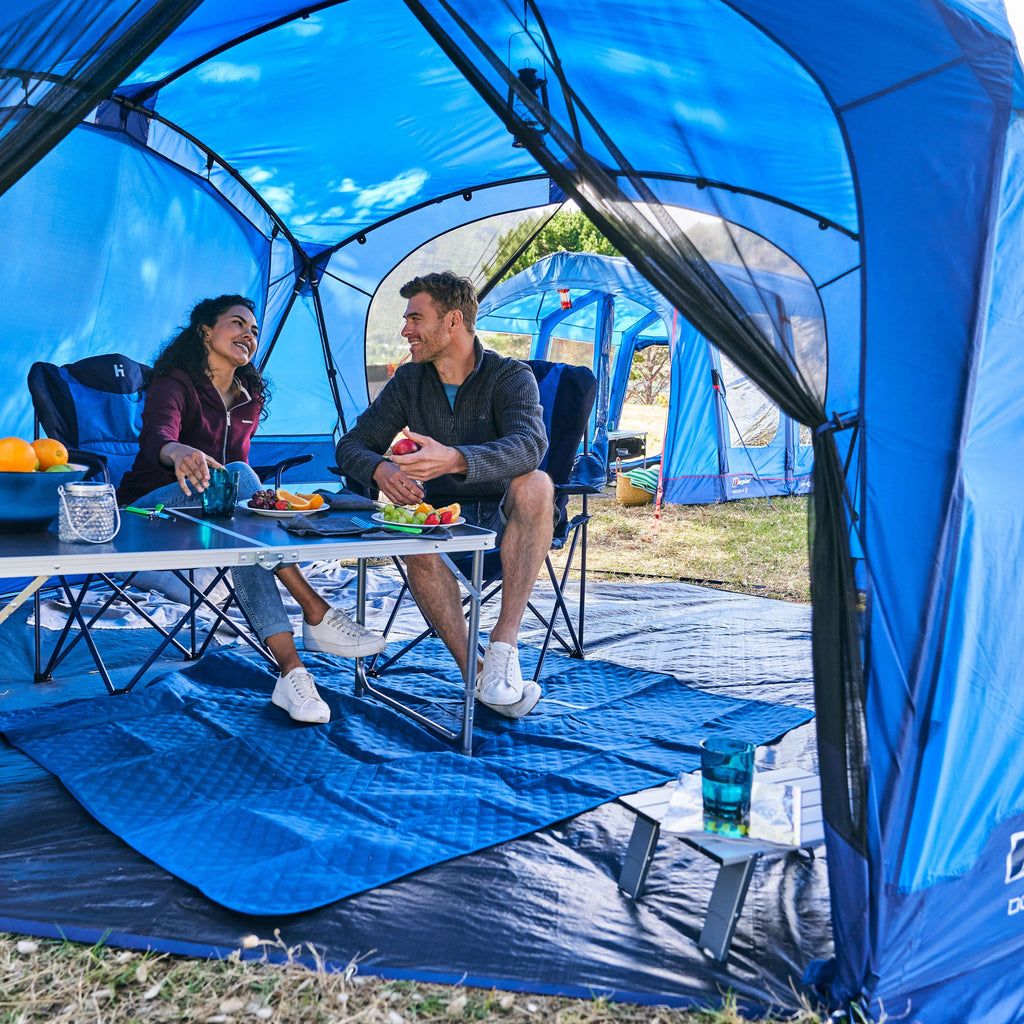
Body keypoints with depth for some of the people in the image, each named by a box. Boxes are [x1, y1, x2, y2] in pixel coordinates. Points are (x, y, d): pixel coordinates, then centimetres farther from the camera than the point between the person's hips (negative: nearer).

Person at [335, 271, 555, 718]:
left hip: (502, 520, -2)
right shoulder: (409, 381, 5)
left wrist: (455, 460, -47)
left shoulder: (511, 376, -9)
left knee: (535, 485, -36)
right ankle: (477, 677, -25)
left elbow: (529, 445, -29)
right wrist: (379, 469, -20)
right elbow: (351, 445, 6)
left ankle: (503, 643, -33)